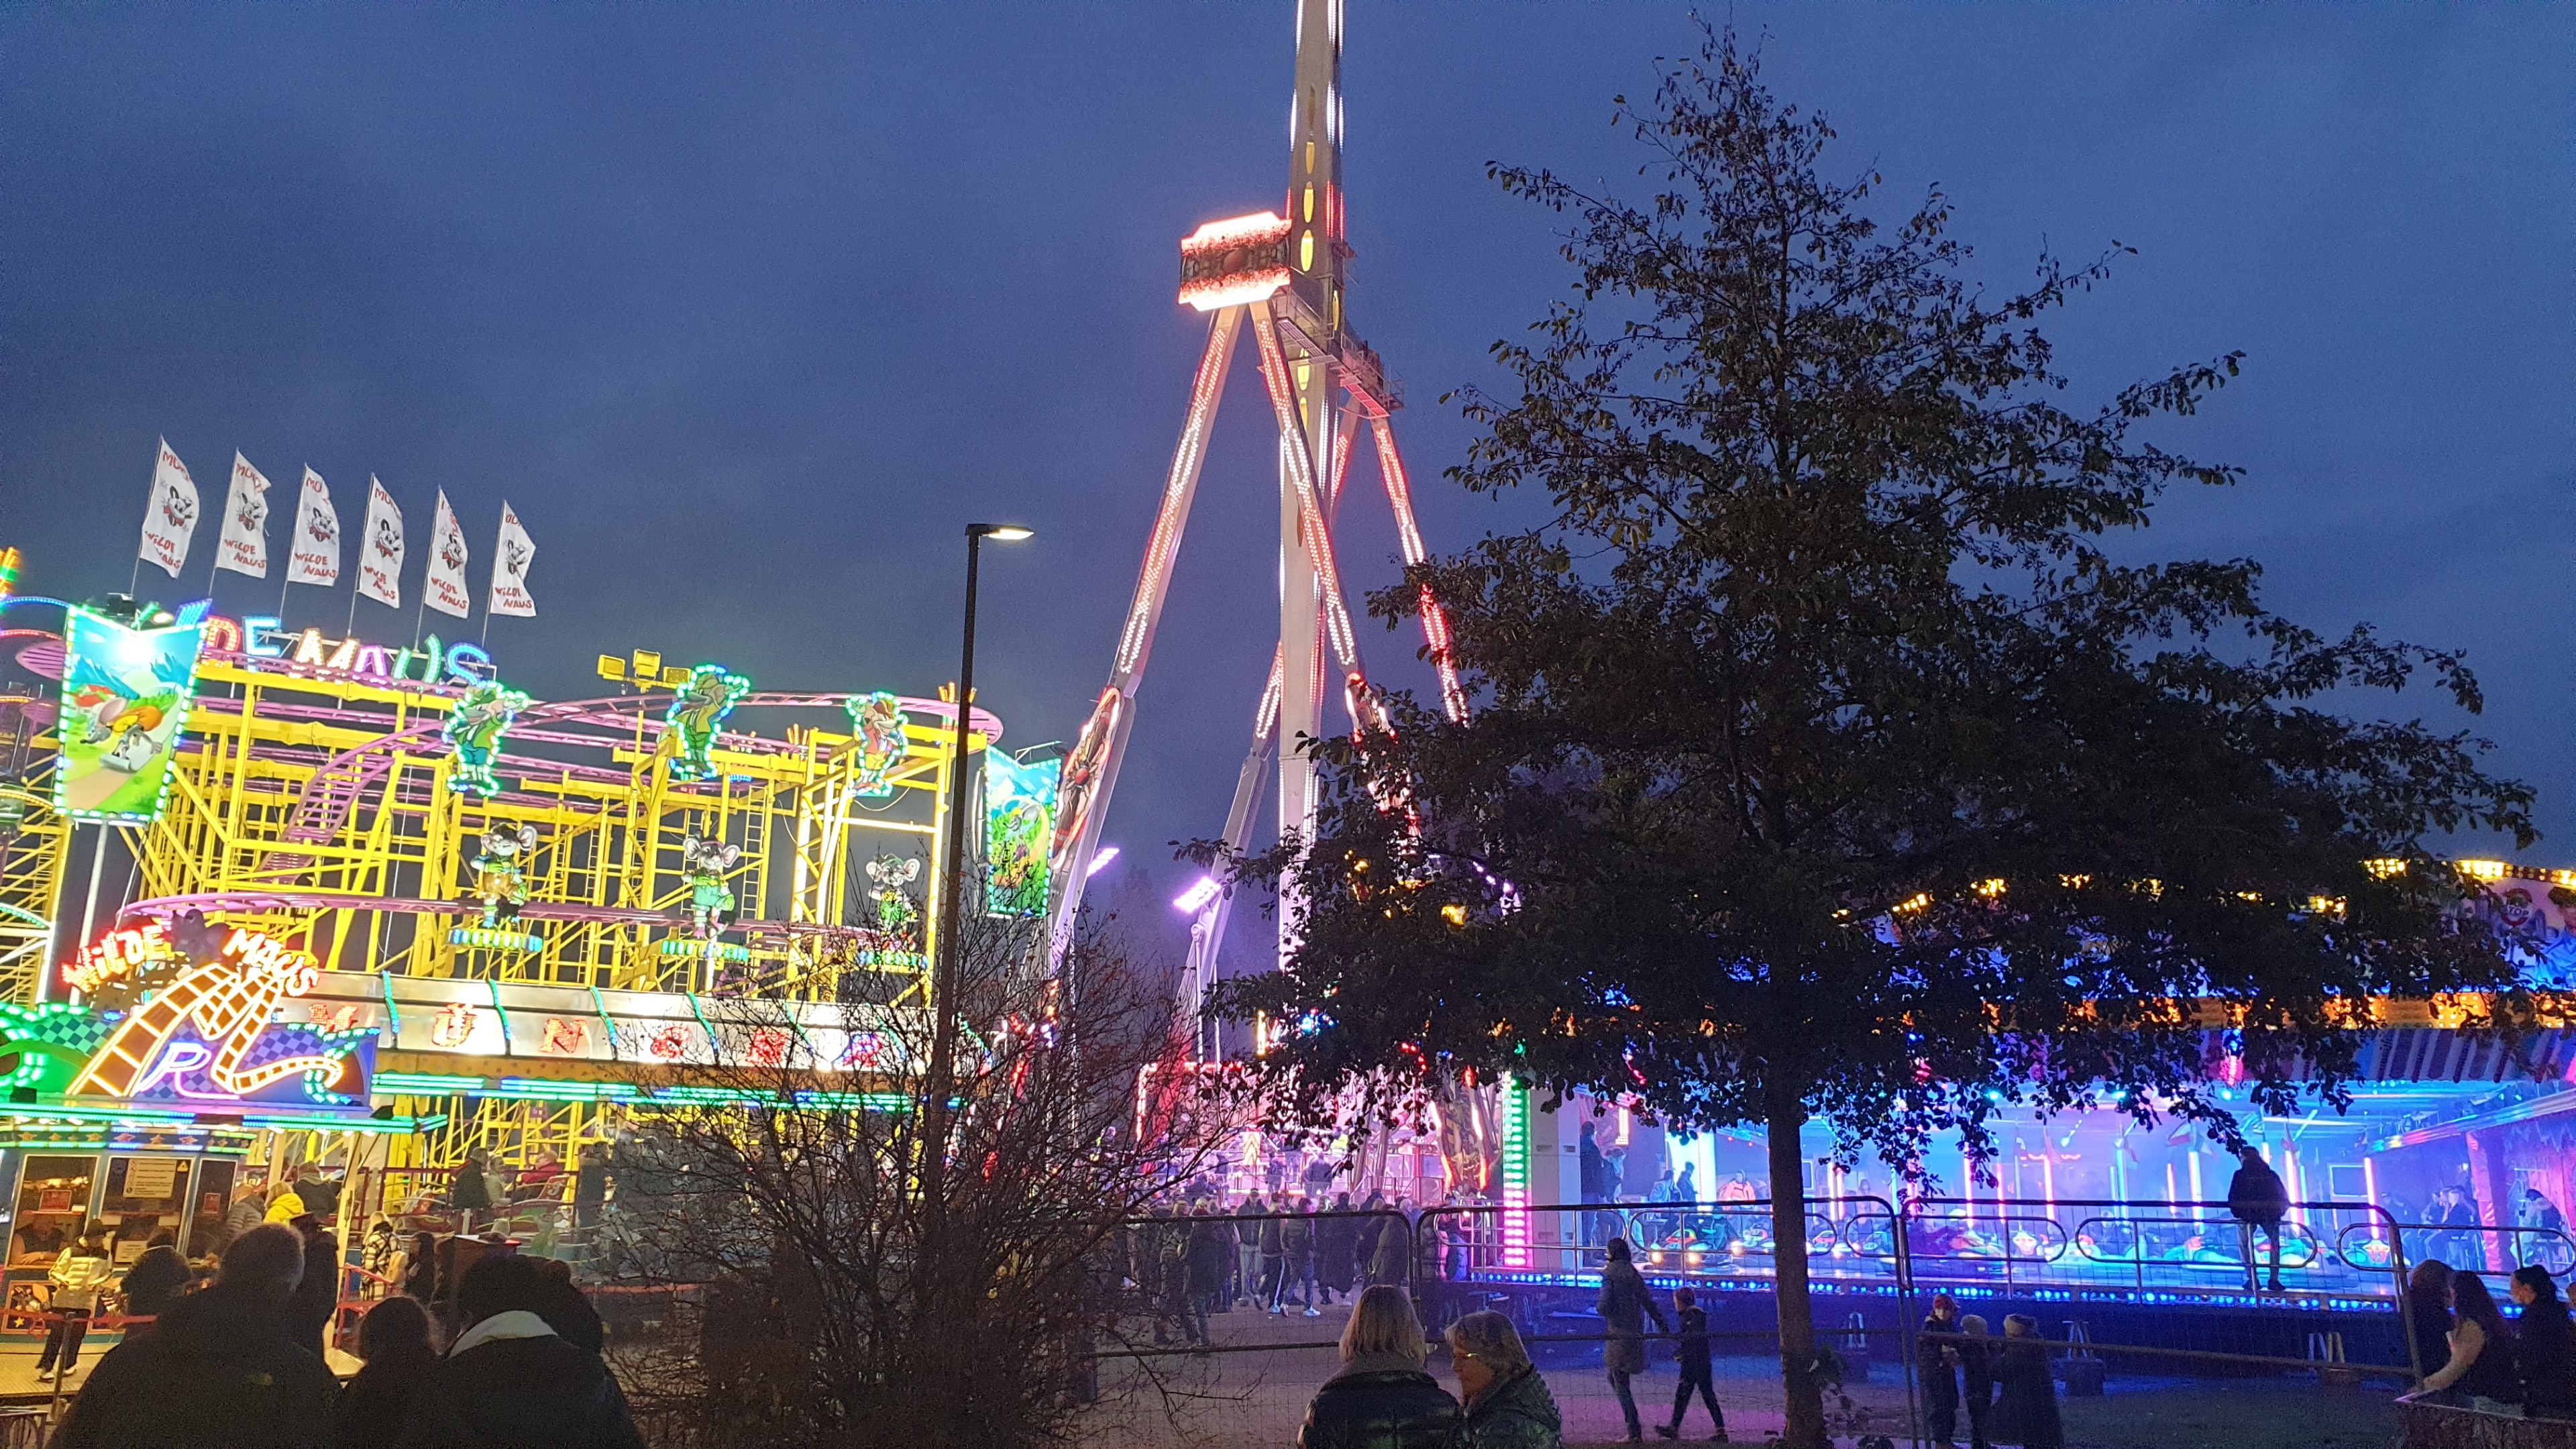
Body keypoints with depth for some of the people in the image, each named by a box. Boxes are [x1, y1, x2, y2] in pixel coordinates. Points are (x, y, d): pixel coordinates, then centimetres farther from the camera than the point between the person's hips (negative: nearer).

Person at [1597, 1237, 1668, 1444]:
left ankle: (1635, 1432, -6)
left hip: (1618, 1334, -7)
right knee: (1614, 1378, 21)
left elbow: (1604, 1306, -19)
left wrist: (1598, 1308, 2)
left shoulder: (1610, 1275, -10)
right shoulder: (1635, 1275, 10)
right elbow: (1649, 1304, 8)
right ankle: (1633, 1423, 17)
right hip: (1636, 1334, 7)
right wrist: (1663, 1327, 9)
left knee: (1620, 1384, -2)